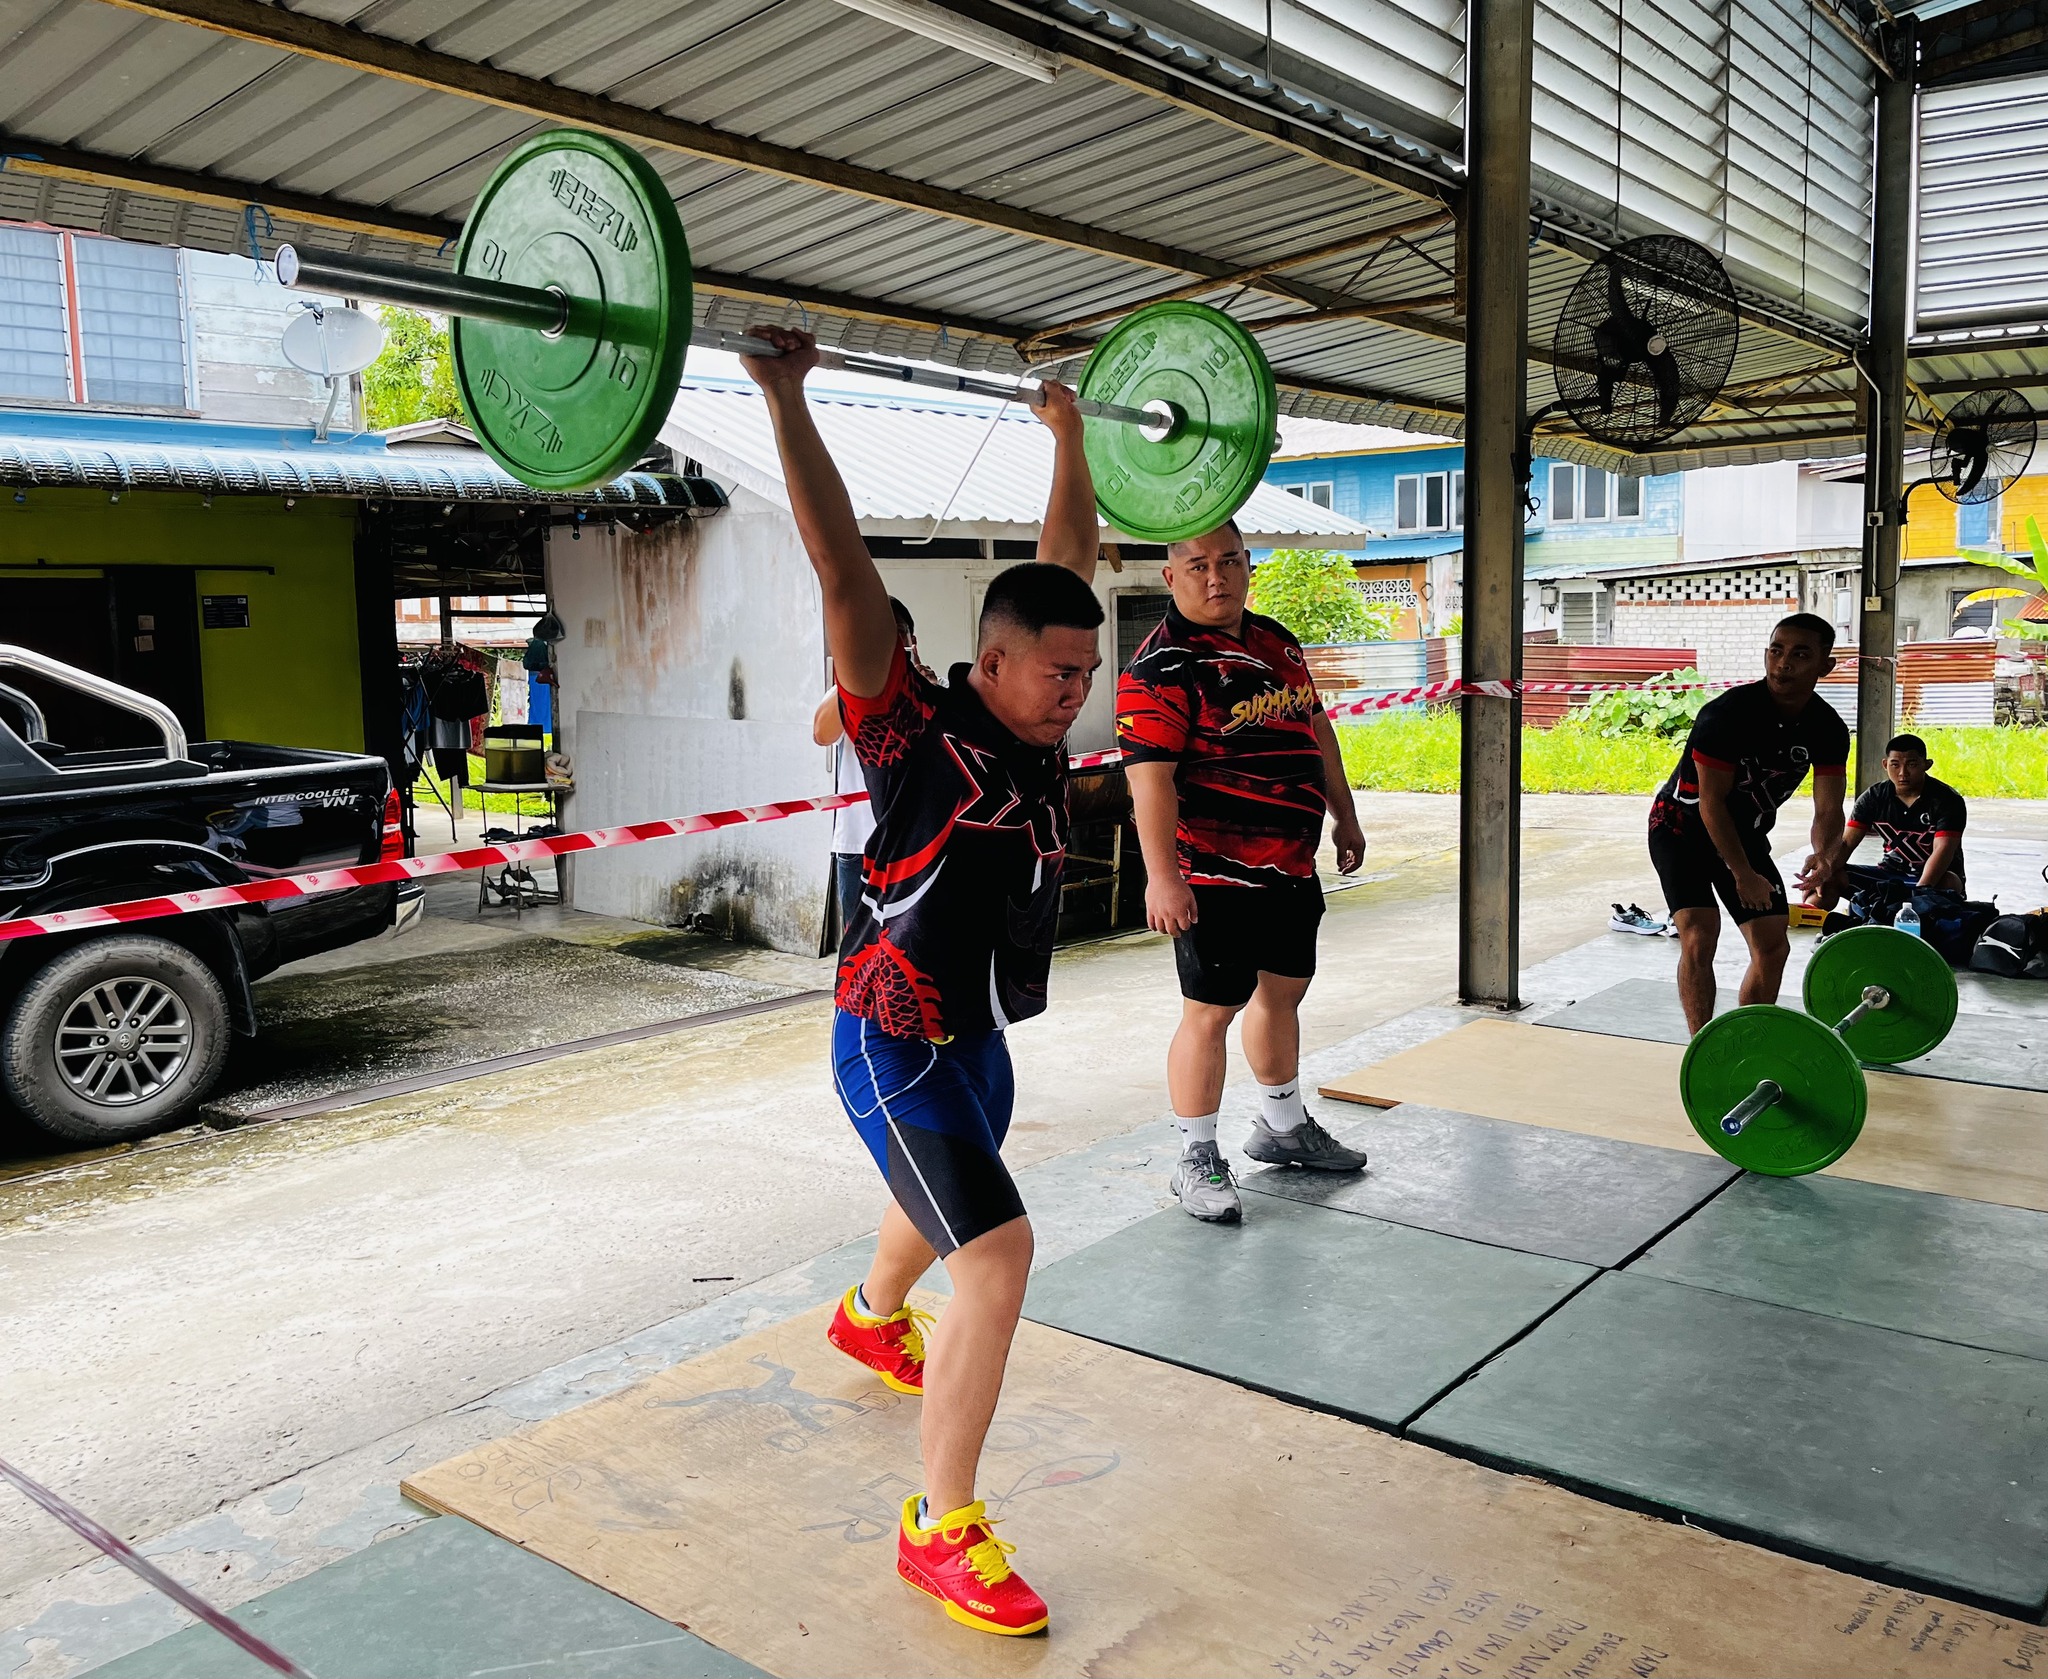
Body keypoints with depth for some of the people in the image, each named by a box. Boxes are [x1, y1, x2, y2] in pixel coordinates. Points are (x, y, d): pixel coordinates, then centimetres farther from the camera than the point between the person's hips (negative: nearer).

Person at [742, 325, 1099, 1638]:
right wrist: (787, 402, -30)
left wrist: (1069, 432, 18)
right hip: (895, 1046, -8)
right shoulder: (917, 730, -20)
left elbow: (1069, 559, 11)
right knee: (998, 1251, -18)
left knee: (948, 1207, 31)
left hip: (977, 1038, 8)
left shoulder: (1037, 734, -1)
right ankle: (942, 1530, -4)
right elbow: (842, 567, -28)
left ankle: (873, 1320, 64)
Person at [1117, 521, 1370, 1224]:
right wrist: (1162, 875, -32)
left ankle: (1282, 1127, 40)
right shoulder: (1162, 668, -16)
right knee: (1210, 1011, -2)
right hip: (1215, 874, -8)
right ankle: (1197, 1161, 13)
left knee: (1283, 991, 21)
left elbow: (1316, 728, 22)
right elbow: (1150, 776, -24)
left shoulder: (1278, 643, 11)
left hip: (1292, 864, 9)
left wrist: (1345, 815, 24)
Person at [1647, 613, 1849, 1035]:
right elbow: (1711, 803, -23)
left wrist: (1824, 854, -36)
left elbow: (1828, 808, -13)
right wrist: (1743, 875, -20)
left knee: (1773, 947, 3)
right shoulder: (1728, 714, -28)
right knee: (1699, 937, -21)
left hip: (1745, 833, 6)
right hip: (1682, 827, -6)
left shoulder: (1828, 730, -11)